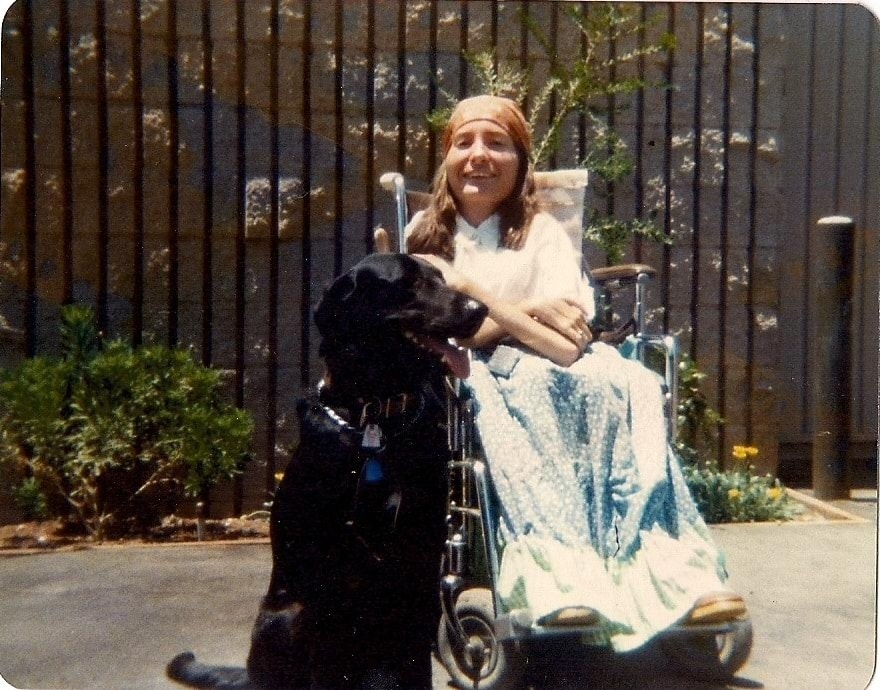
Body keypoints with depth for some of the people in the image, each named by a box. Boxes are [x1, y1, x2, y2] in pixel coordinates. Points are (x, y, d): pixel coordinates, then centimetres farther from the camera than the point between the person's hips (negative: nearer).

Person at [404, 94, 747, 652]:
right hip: (463, 376, -1)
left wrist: (466, 287, -10)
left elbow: (569, 333, -3)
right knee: (531, 386, -36)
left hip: (535, 368, 2)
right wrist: (528, 313, -11)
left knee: (629, 383, -30)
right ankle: (560, 573, -47)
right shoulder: (425, 234, 15)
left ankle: (669, 568, -38)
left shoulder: (541, 231, 14)